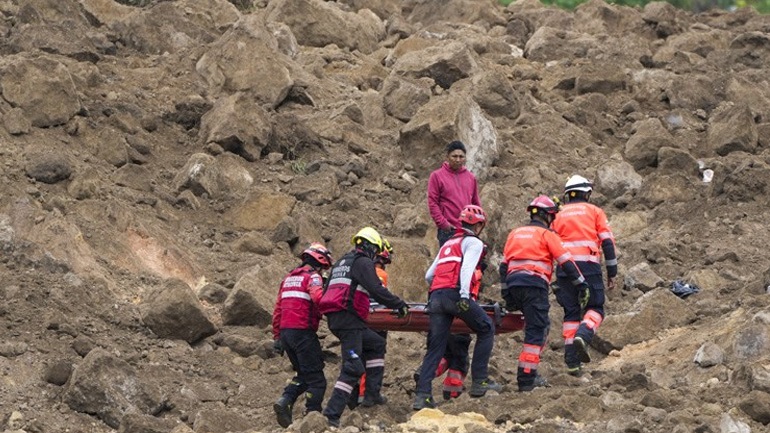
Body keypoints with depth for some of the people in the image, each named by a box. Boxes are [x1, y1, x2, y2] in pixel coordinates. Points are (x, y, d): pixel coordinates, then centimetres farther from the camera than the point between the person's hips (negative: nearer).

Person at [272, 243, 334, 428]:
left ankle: (285, 402, -1)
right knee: (316, 379, 0)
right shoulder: (313, 277, -5)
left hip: (285, 332, 8)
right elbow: (318, 297, -27)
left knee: (304, 374, 19)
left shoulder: (288, 278, 20)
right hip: (303, 332, -8)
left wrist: (277, 337, 21)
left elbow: (277, 310, 19)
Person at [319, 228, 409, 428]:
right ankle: (332, 414, -21)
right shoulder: (363, 263, -3)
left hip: (334, 318, 10)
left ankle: (372, 393, 17)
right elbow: (377, 290, -13)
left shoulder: (340, 263, 25)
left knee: (376, 344, 24)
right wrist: (399, 304, -3)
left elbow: (327, 290, 30)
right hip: (347, 318, -10)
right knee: (353, 367, -12)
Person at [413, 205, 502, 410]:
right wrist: (464, 295, -20)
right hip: (455, 293, -7)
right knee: (486, 329, 10)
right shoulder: (474, 242, 9)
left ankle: (422, 396, -6)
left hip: (436, 297, 7)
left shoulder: (448, 243, 31)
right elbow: (466, 267, -10)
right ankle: (480, 381, 5)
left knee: (435, 347, 5)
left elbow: (428, 275, 29)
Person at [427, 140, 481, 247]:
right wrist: (443, 223, -11)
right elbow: (432, 202, -3)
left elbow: (476, 203, 19)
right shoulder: (437, 176, 1)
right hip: (448, 231, -4)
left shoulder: (471, 177, 14)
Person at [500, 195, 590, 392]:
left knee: (541, 324, 20)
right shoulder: (547, 234, 4)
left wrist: (506, 295, 26)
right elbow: (566, 261, -1)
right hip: (535, 284, -7)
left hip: (513, 284, 7)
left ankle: (529, 371, 14)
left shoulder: (514, 233, 22)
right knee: (535, 331, -5)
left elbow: (504, 265, 22)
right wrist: (581, 283, 5)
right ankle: (526, 379, -13)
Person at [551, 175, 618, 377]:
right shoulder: (594, 211, 9)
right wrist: (612, 273, 4)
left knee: (571, 313, 8)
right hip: (589, 265, -3)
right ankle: (583, 336, -25)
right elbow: (607, 242, 1)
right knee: (595, 308, 6)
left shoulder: (559, 215, 19)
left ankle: (572, 361, 1)